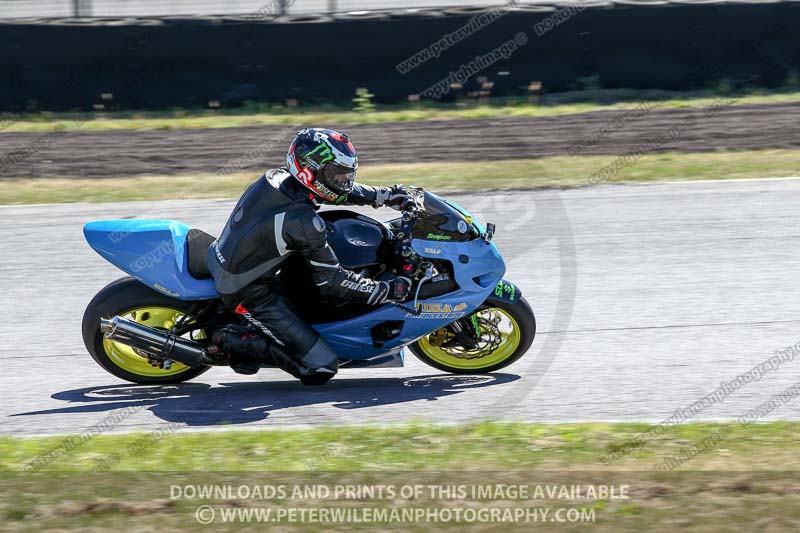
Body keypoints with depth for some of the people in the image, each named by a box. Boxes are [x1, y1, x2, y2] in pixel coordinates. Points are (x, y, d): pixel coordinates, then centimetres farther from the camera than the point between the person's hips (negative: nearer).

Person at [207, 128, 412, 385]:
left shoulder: (277, 178, -4)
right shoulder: (303, 222, -27)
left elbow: (337, 189, 14)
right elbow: (330, 282, -20)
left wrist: (386, 195, 13)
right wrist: (387, 290, -15)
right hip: (248, 292, -9)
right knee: (321, 369, -10)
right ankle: (237, 342, -4)